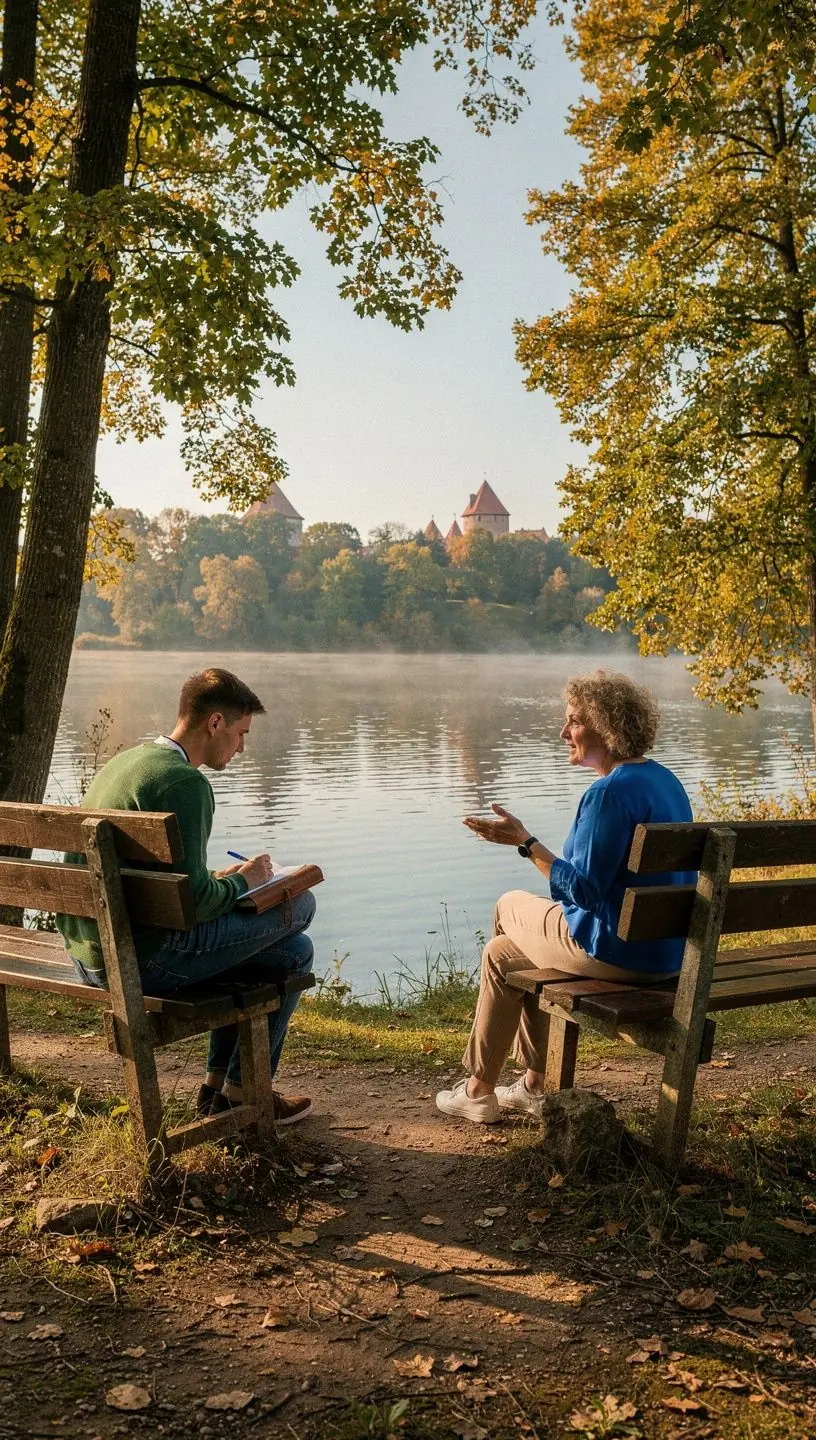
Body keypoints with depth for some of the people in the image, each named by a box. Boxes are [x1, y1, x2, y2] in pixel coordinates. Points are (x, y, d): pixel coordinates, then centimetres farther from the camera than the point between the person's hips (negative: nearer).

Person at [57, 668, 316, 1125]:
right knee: (297, 904, -2)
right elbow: (192, 902, -22)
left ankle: (218, 1083, 26)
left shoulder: (122, 762, 12)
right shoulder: (185, 783, -18)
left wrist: (218, 880, 12)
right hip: (143, 961, -10)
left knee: (289, 947, 20)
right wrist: (240, 883, -2)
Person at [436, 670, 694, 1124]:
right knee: (502, 952, 20)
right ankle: (537, 1083, 25)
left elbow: (583, 890, -22)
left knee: (510, 907, 16)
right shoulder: (664, 780, 9)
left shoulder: (611, 792, -22)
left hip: (618, 950, -9)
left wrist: (525, 841, -20)